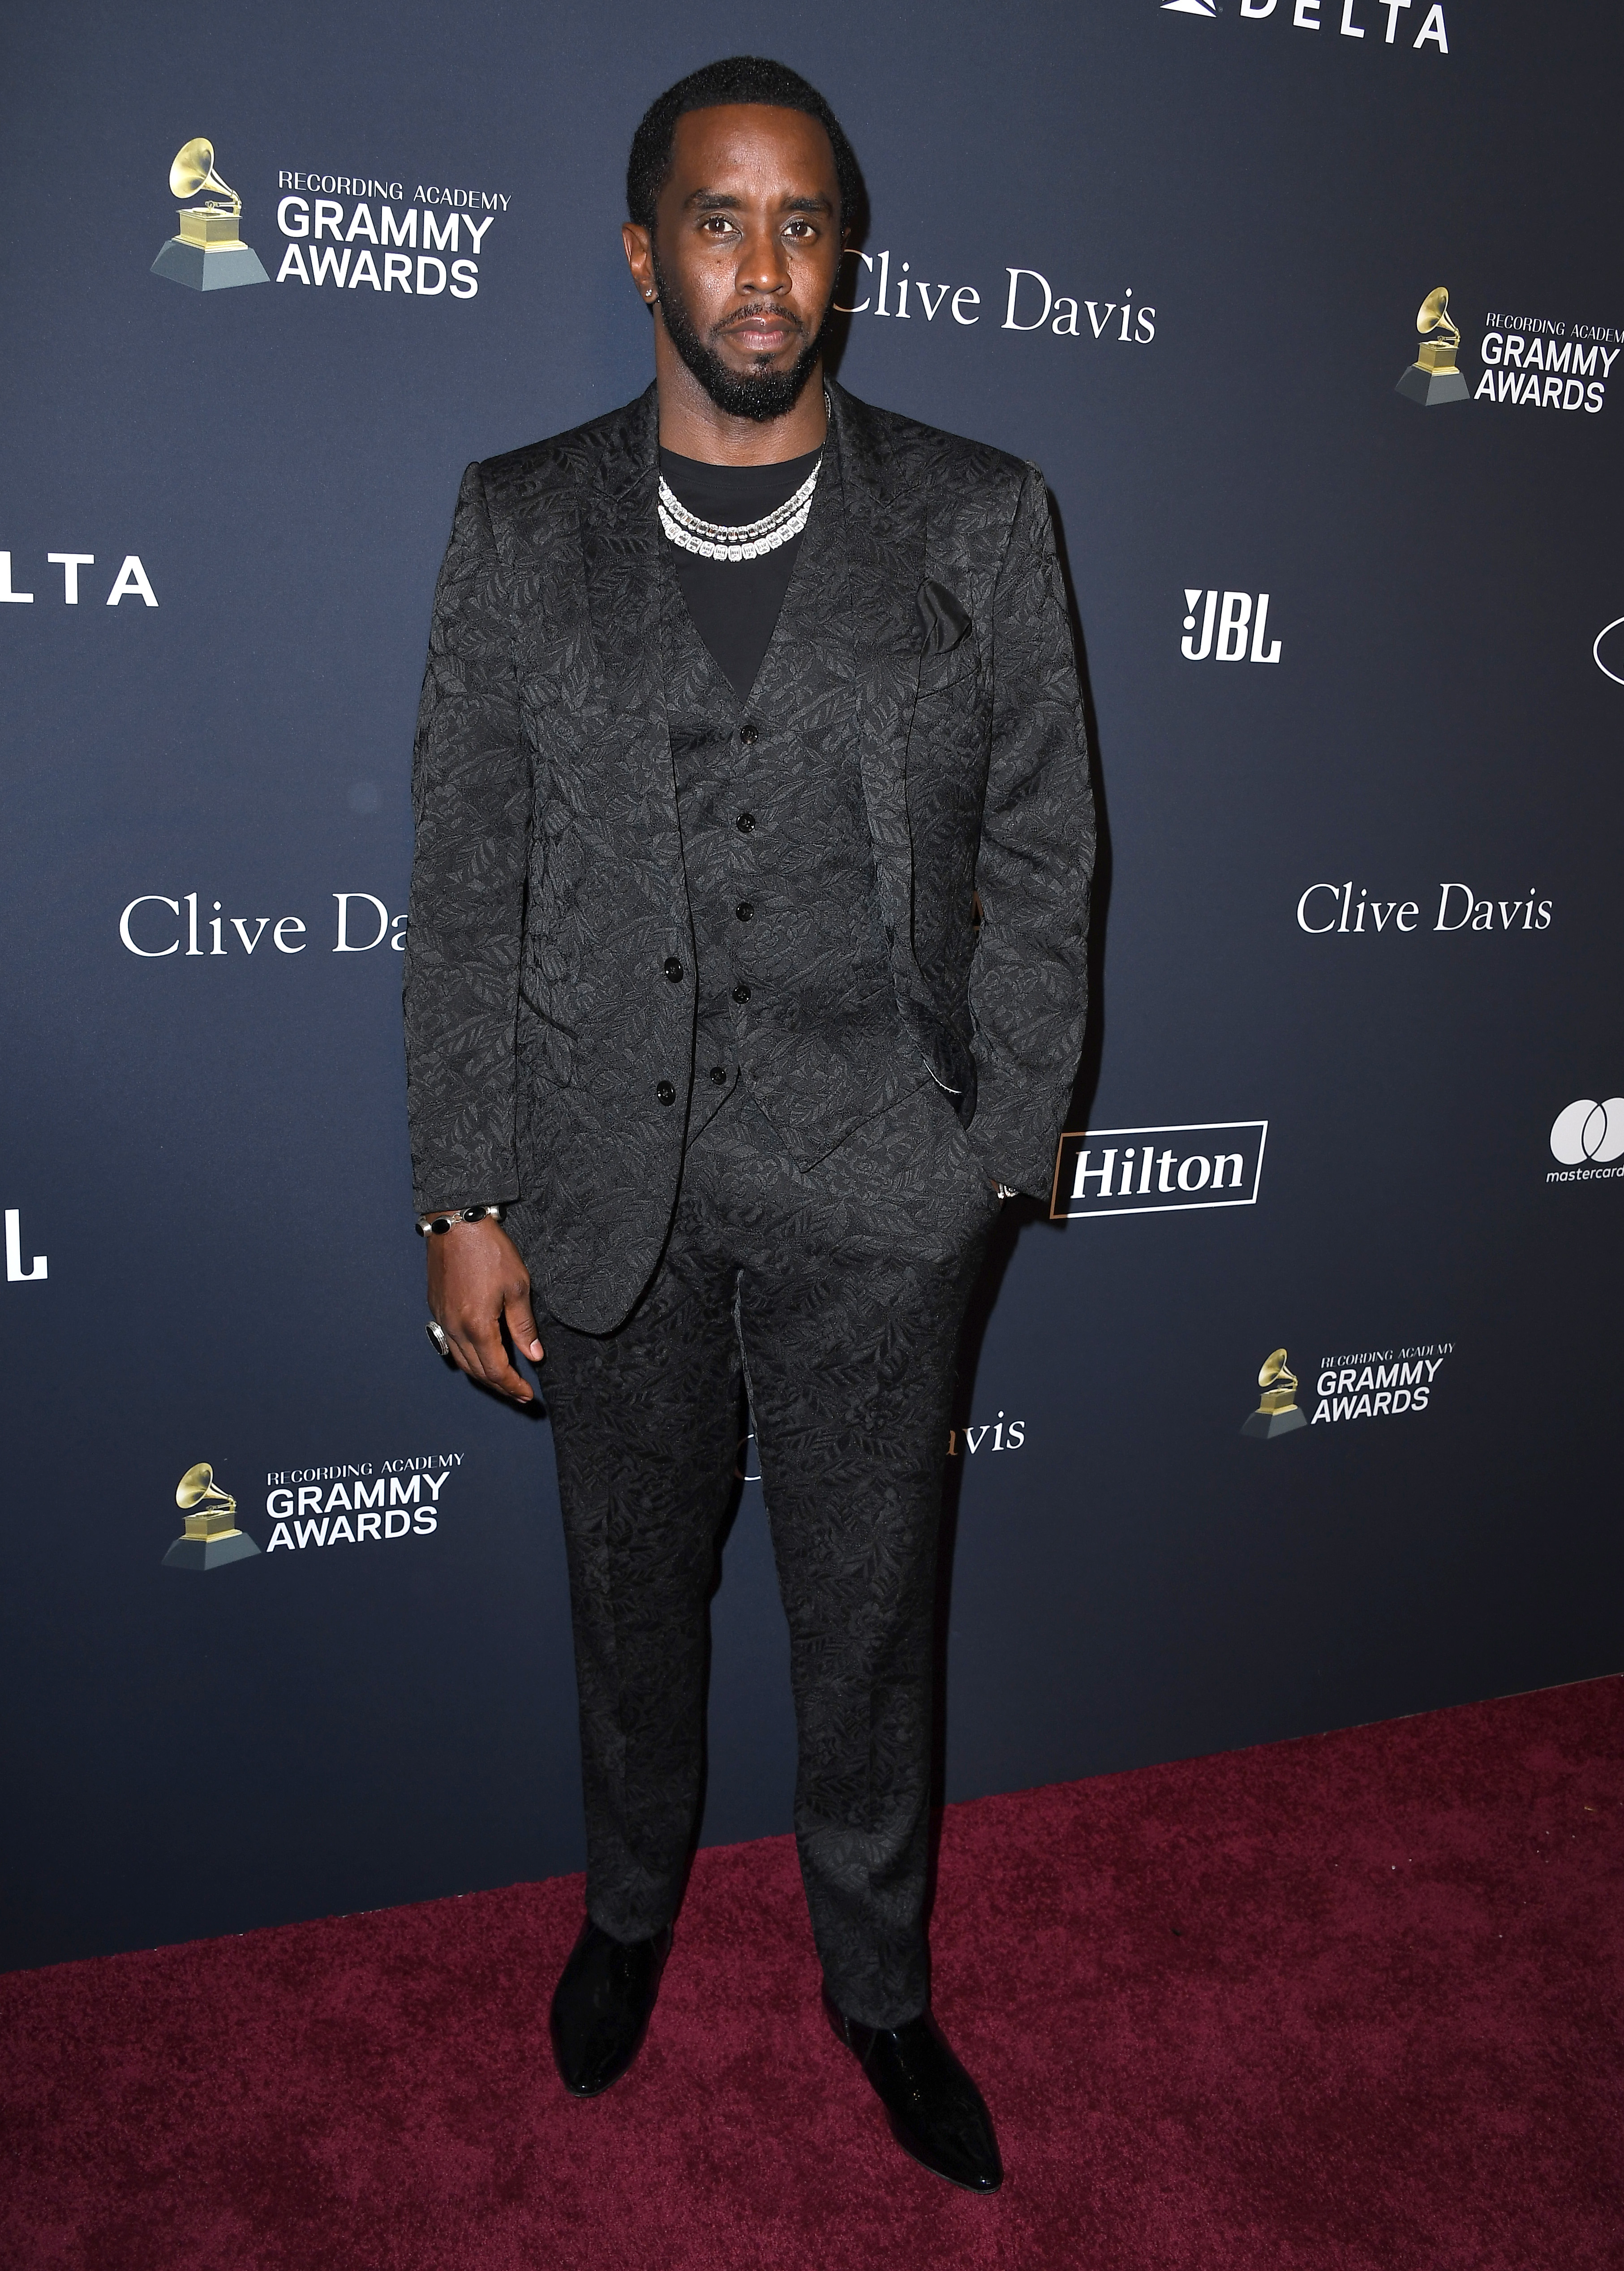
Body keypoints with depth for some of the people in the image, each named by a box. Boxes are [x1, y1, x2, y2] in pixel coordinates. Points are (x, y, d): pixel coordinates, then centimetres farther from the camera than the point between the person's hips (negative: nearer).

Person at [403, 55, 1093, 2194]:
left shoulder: (978, 521, 0)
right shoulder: (520, 526, 1)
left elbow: (1039, 855, 2)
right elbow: (467, 886, 0)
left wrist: (1010, 1146, -3)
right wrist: (464, 1195, -3)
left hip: (876, 1191, 0)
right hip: (608, 1186, 1)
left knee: (869, 1610, 14)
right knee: (633, 1582, 20)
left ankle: (879, 1981, 40)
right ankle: (632, 1903, 48)